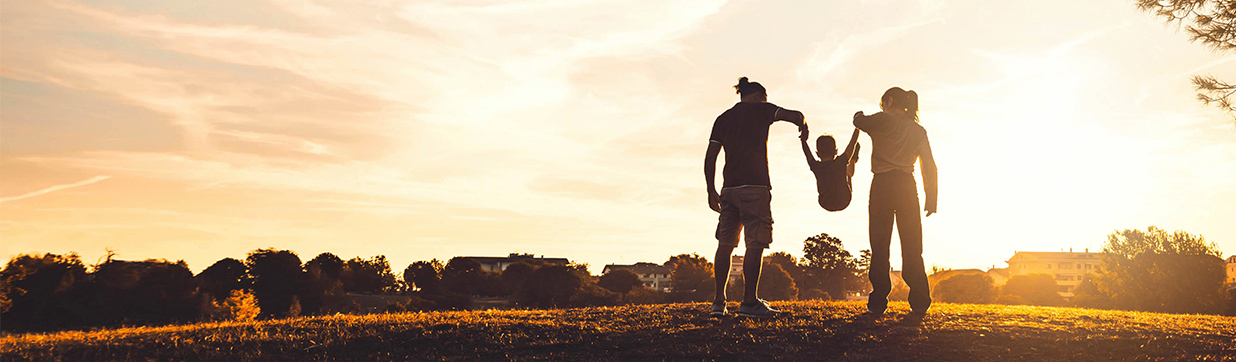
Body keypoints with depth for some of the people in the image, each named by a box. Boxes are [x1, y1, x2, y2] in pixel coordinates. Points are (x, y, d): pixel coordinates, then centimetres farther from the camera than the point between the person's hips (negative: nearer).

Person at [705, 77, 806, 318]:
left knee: (725, 243, 7)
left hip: (729, 188, 5)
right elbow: (794, 115, -5)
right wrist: (802, 127, 18)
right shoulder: (761, 110, 7)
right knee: (755, 244, -6)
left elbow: (710, 157, 12)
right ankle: (749, 302, -10)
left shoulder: (722, 119, 19)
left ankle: (719, 301, 6)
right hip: (755, 186, -5)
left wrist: (711, 191, 14)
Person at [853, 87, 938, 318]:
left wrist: (860, 115, 37)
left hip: (883, 184, -4)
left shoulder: (884, 121, 0)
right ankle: (920, 303, -2)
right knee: (912, 248, 5)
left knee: (880, 246, -1)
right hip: (907, 186, 4)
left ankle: (878, 303, -3)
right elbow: (929, 167, 10)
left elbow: (859, 121, 14)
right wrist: (931, 199, 11)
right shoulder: (919, 131, 14)